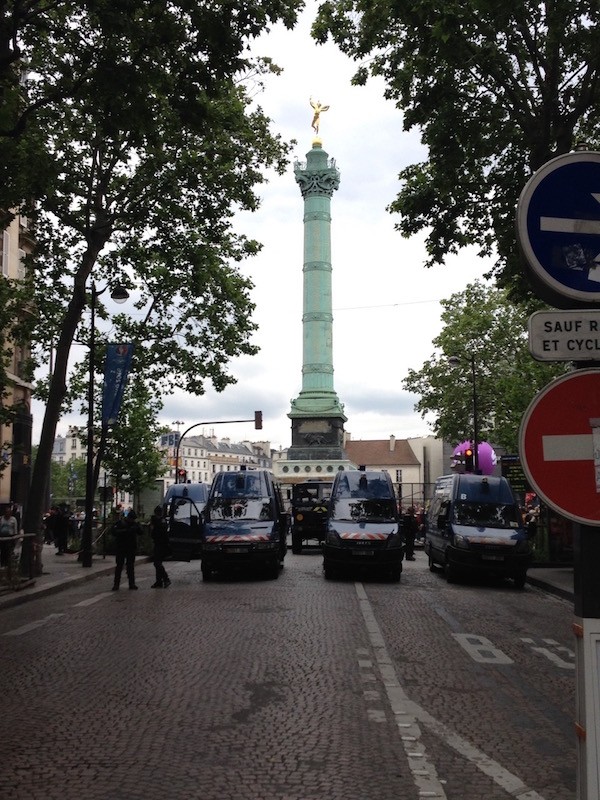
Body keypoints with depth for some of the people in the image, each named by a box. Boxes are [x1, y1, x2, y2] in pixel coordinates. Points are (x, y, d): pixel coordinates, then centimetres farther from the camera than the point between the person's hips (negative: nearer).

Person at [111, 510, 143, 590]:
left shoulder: (135, 523, 5)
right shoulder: (120, 522, -6)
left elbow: (141, 532, -4)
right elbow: (114, 532, -15)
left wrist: (137, 525, -19)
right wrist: (126, 531, -22)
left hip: (131, 548, 3)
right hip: (120, 548, -3)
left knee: (131, 566, 7)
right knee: (119, 566, 0)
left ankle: (132, 584, 12)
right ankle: (116, 584, 3)